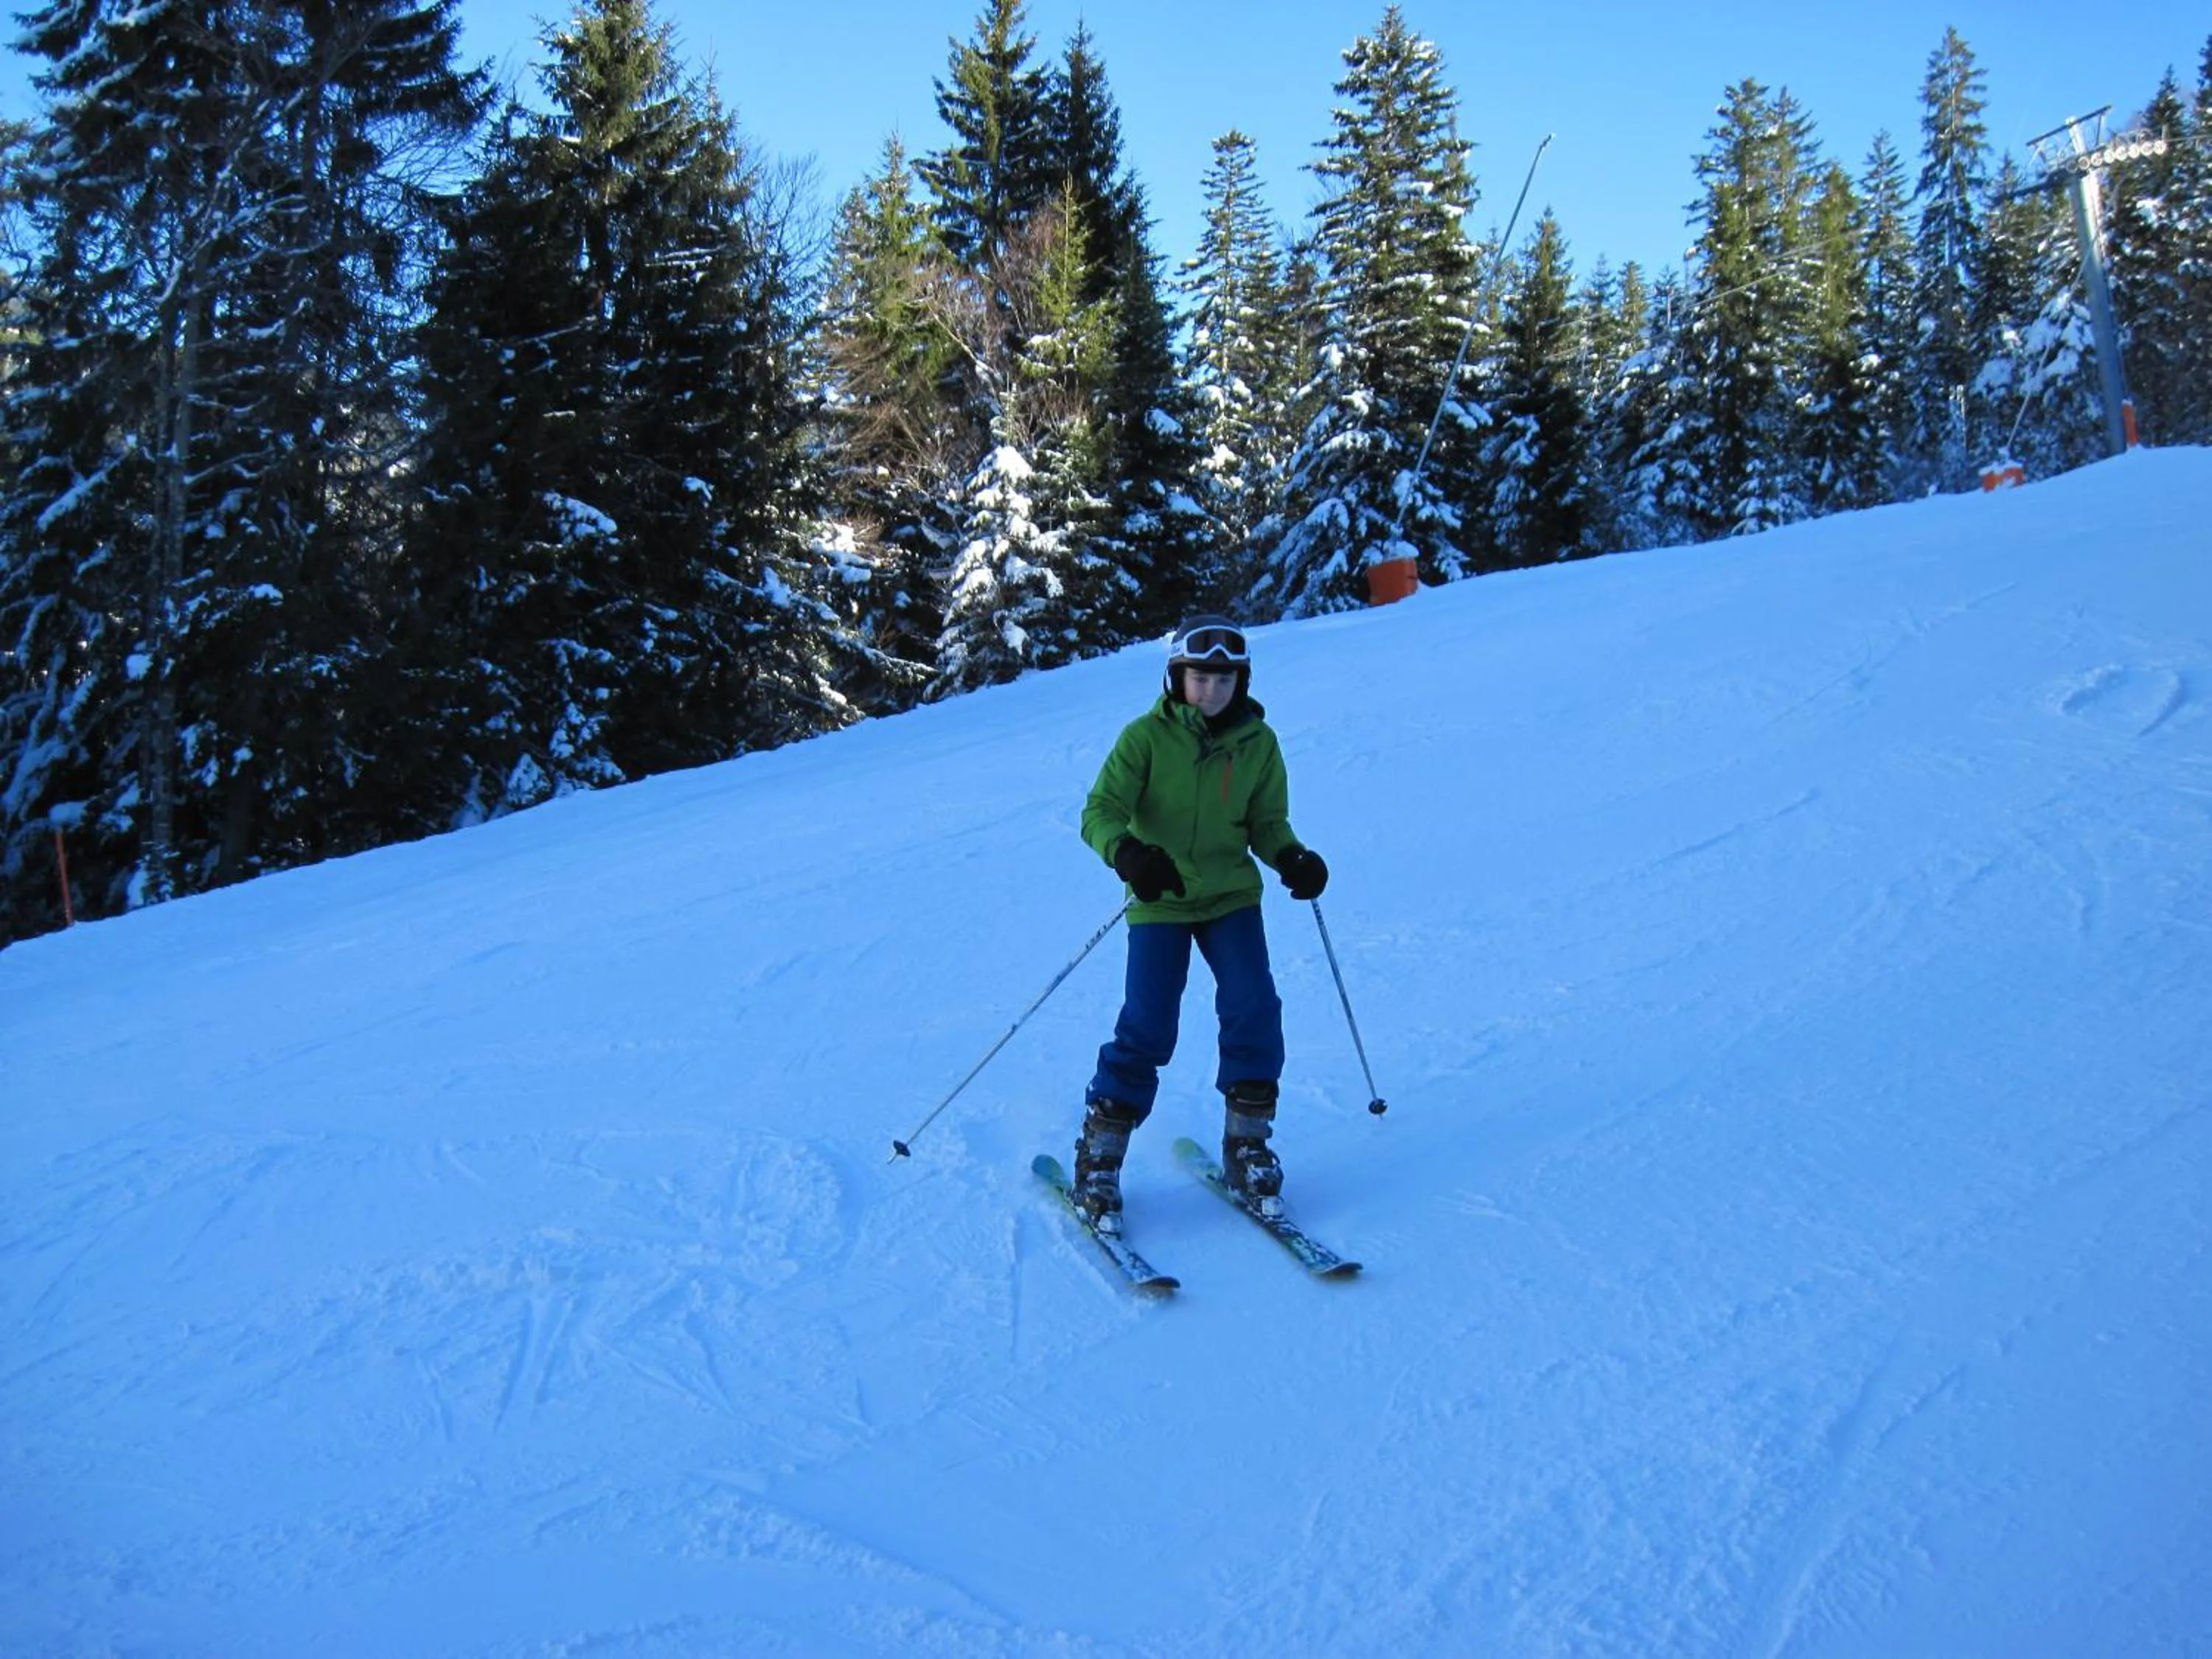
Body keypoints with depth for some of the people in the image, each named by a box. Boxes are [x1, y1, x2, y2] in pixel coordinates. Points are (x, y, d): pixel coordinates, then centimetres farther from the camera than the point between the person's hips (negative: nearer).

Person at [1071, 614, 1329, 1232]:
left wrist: (1292, 858, -17)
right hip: (1159, 902, -3)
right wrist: (1128, 853, -37)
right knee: (1147, 1029, -9)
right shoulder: (1146, 736, -10)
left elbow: (1267, 822, 4)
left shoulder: (1258, 742, -1)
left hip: (1231, 896, 3)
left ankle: (1247, 1145, 7)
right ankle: (1098, 1159, 6)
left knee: (1254, 1010, -12)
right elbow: (1100, 812, -16)